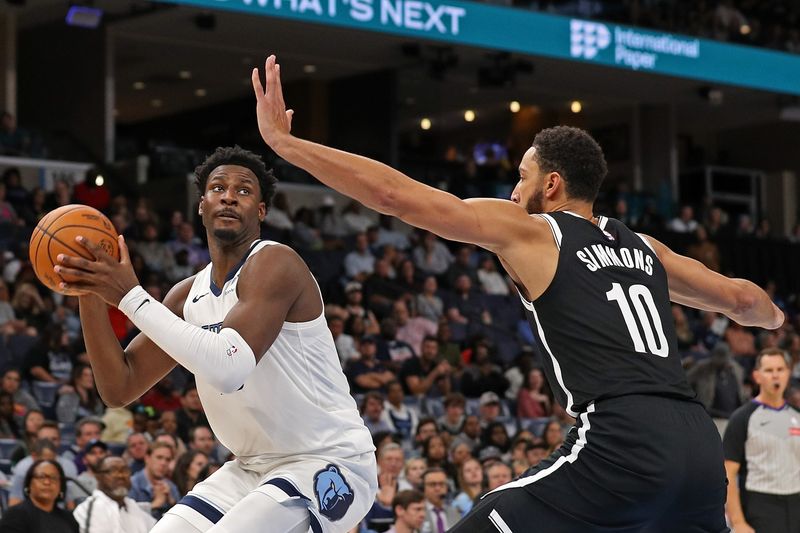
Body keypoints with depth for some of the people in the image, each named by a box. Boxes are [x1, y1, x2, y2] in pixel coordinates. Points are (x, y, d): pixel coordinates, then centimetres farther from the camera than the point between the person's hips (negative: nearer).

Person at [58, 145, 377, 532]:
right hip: (254, 467, 8)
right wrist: (90, 292, -7)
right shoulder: (187, 296, 8)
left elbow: (228, 368, -32)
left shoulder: (273, 264, -17)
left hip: (328, 463, -8)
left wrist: (131, 296, -26)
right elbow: (118, 389, 5)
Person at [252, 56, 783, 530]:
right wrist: (774, 316, 63)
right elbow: (742, 300, 38)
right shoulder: (644, 249, 25)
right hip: (701, 448, 7)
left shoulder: (529, 231, 9)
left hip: (622, 444, -6)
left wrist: (283, 140, 9)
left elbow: (396, 195, 4)